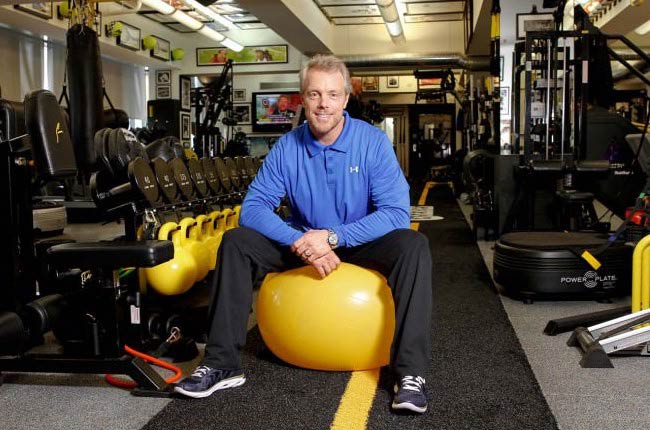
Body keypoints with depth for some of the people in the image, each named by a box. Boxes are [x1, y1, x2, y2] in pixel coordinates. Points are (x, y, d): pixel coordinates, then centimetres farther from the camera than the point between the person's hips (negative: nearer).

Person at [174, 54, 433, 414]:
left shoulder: (373, 141, -16)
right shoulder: (287, 147, -10)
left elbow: (397, 212, -24)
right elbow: (253, 207, -16)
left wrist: (333, 236, -34)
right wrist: (301, 242, -33)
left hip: (361, 243, -2)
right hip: (302, 242, 2)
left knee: (412, 245, -31)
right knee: (235, 242, -18)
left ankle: (410, 371, -27)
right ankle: (222, 364, -14)